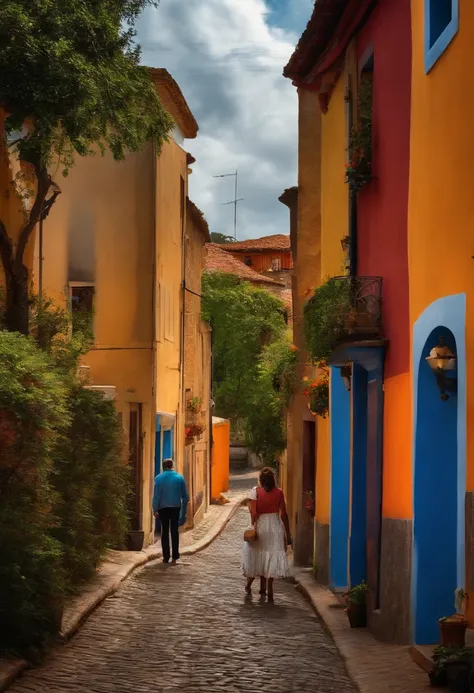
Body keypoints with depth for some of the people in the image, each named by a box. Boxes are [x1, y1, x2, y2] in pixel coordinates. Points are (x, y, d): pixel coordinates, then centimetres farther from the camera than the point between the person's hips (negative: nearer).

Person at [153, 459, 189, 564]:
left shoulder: (159, 478, -6)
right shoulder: (179, 477, 0)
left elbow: (156, 496, -9)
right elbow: (185, 496, 3)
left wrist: (155, 510, -3)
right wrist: (184, 510, 12)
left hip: (163, 508, -1)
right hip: (176, 508, 1)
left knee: (165, 532, 7)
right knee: (175, 531, 9)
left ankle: (166, 557, 3)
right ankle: (174, 557, 6)